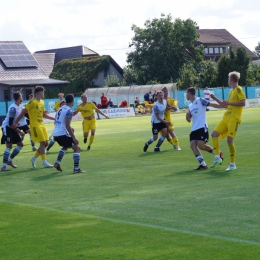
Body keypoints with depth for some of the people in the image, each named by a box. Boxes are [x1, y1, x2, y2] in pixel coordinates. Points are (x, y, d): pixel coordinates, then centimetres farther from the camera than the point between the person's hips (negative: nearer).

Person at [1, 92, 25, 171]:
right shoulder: (13, 108, -24)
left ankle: (9, 161, 19)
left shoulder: (20, 107, 3)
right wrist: (19, 131, -23)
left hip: (13, 128, 9)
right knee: (9, 146, -16)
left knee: (20, 145, 9)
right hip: (7, 127, -9)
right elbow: (10, 123, -26)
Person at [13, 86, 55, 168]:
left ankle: (34, 158, 20)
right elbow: (23, 112, -11)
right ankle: (44, 162, -3)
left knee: (46, 143, 6)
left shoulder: (42, 102, 13)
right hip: (35, 125, -8)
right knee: (42, 143, -10)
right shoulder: (32, 102, -12)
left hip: (42, 125, 8)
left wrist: (54, 118, 22)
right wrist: (16, 122, -13)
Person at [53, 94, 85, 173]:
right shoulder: (69, 111, -12)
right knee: (77, 148, 0)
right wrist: (73, 137, -17)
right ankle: (76, 169, -9)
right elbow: (67, 125, -20)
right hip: (62, 134, -9)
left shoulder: (61, 108, 14)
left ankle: (57, 162, 20)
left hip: (56, 133, 9)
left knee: (65, 146, 33)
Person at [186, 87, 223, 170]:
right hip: (194, 129, 7)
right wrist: (187, 116, 1)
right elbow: (189, 120, 23)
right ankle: (203, 164, -9)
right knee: (193, 145, -12)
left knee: (200, 145, -18)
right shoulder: (190, 106, 20)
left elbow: (211, 104, -8)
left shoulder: (200, 100, -2)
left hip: (202, 127, -7)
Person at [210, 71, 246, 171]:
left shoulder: (238, 89, -7)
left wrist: (229, 103, -16)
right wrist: (215, 98, 27)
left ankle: (232, 164, -2)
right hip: (226, 118, 9)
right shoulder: (231, 91, 19)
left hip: (234, 119, -9)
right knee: (214, 134, 1)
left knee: (229, 140, -13)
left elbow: (243, 103, -20)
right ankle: (217, 158, 6)